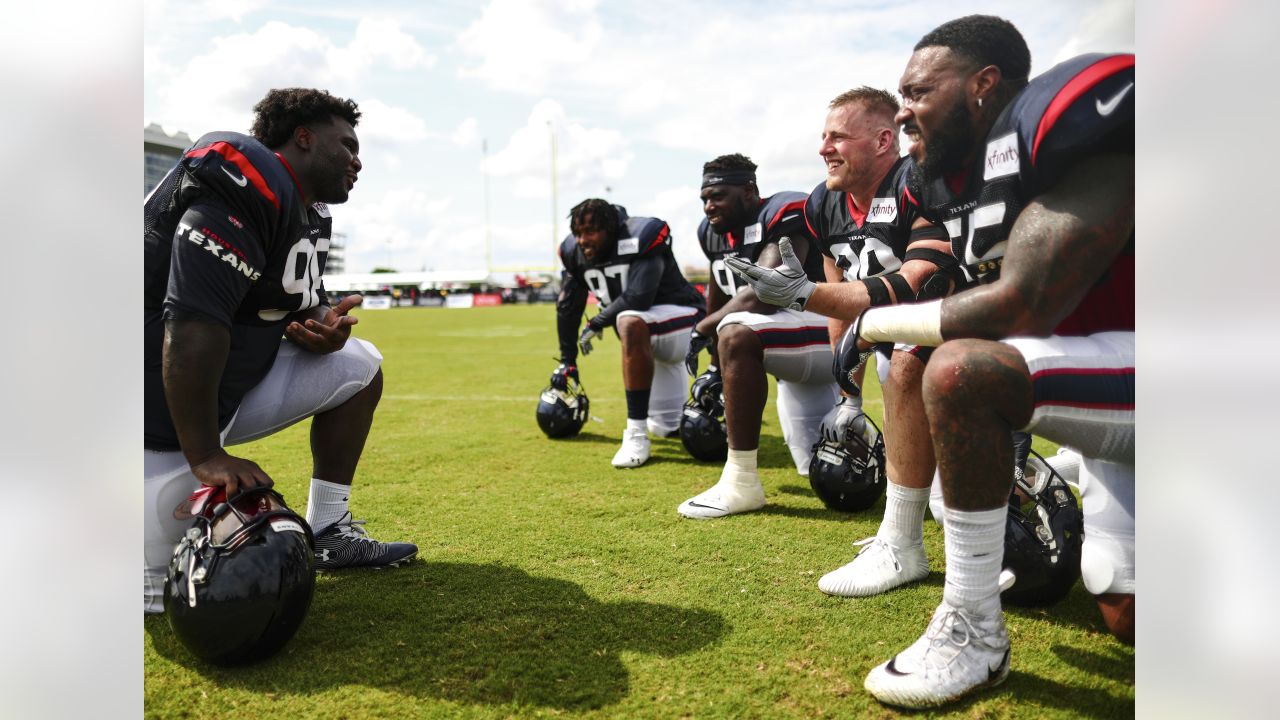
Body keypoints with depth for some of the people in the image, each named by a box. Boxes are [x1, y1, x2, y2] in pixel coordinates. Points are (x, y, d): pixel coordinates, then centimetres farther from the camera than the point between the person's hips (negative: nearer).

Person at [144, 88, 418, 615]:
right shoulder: (247, 185, -22)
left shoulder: (310, 215, 9)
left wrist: (324, 325, -11)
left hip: (232, 385, 10)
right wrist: (206, 457, -31)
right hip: (163, 407, -10)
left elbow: (301, 308, 16)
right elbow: (193, 325, -31)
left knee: (358, 368, 9)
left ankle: (326, 530, 12)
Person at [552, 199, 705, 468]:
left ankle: (636, 435, -35)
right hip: (650, 334, 8)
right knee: (666, 429, 16)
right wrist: (567, 361, 7)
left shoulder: (640, 237, -26)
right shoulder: (576, 252, -6)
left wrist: (597, 323, -20)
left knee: (629, 322, -40)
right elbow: (567, 307, 3)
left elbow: (638, 297, -34)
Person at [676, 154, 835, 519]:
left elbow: (760, 296, -30)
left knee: (737, 336, -35)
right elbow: (718, 302, 16)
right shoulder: (715, 233, 5)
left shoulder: (783, 215, -20)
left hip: (827, 330, -9)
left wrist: (701, 330, -16)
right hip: (795, 348, 9)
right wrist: (716, 371, 20)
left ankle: (741, 483, -29)